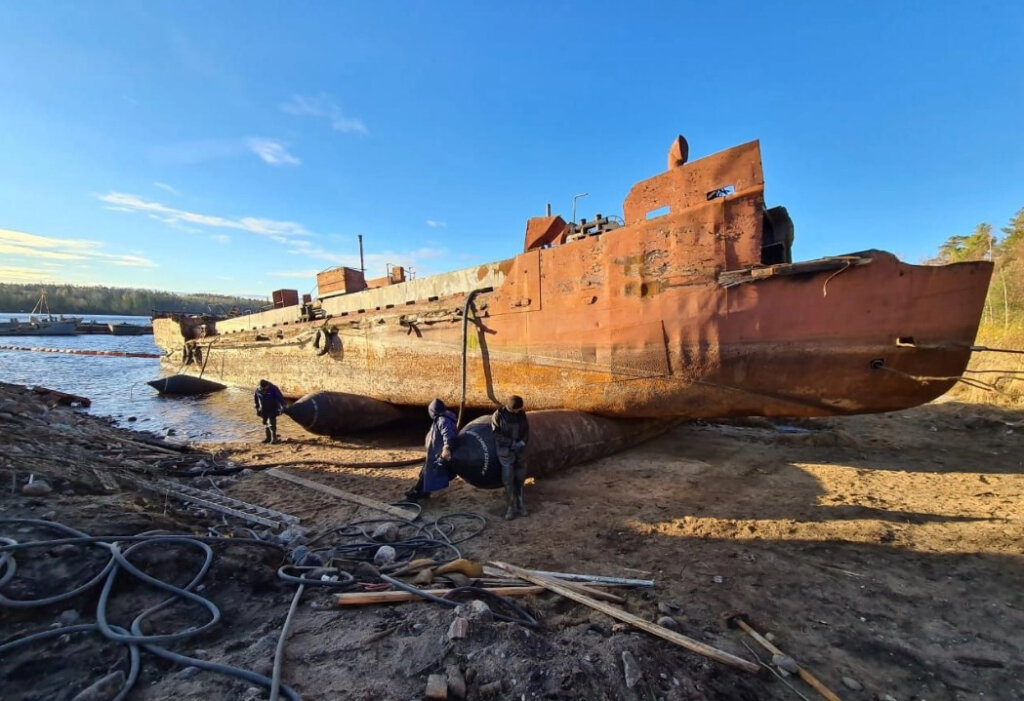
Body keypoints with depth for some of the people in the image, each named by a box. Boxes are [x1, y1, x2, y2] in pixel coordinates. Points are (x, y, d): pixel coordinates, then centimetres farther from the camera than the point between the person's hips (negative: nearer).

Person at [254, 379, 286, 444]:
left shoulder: (273, 389, -17)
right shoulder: (258, 390, -5)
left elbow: (280, 397, -17)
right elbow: (255, 398, 13)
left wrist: (282, 406, -26)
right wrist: (257, 408, 16)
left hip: (272, 410, -5)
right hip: (263, 410, 5)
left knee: (271, 424, -10)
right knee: (265, 424, 10)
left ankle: (274, 438, -3)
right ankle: (268, 437, 19)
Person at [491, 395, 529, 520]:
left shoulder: (521, 413, -1)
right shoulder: (498, 415, -13)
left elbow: (526, 429, 7)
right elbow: (497, 434, -12)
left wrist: (523, 442, -10)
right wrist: (512, 443, -17)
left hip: (520, 450, 4)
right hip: (506, 452, -4)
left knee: (520, 479, 11)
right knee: (508, 481, -2)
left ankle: (520, 505, 24)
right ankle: (510, 508, 10)